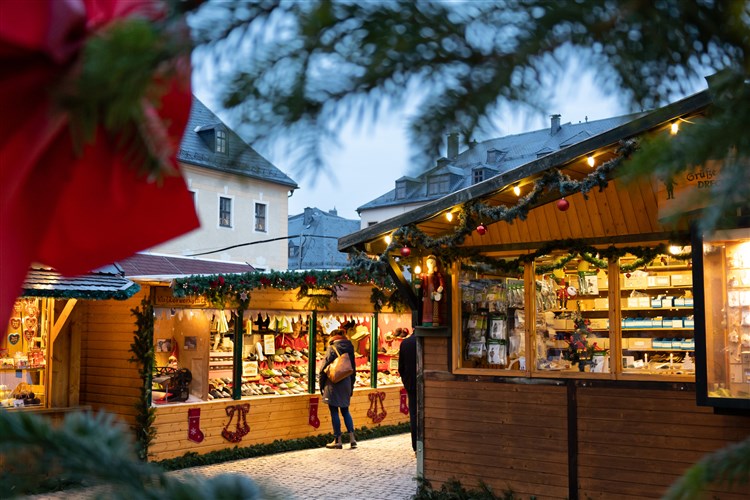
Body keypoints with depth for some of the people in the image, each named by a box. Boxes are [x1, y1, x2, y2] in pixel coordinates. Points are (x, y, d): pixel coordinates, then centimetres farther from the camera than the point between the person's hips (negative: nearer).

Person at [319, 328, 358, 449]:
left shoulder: (332, 348, -9)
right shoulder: (349, 349, 9)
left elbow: (324, 368, -10)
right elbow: (353, 369, 14)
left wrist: (322, 385, -1)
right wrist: (351, 386, 21)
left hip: (333, 385, -6)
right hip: (346, 384, 6)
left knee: (334, 412, 1)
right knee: (345, 411, 14)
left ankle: (338, 440, 5)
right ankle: (352, 438, 5)